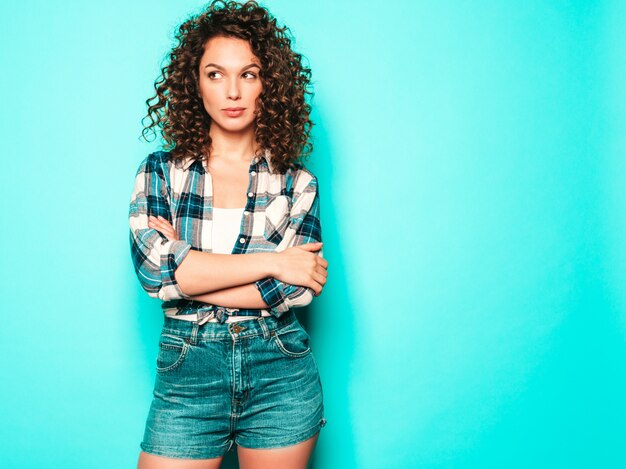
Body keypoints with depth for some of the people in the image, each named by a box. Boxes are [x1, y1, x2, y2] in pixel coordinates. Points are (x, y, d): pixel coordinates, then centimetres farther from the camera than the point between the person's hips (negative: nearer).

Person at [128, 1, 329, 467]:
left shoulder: (296, 182, 1)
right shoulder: (161, 170, 2)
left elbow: (296, 289, -11)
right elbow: (152, 265, -13)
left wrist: (184, 268, -11)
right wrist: (269, 261, -13)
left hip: (281, 375, 0)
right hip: (187, 374, 0)